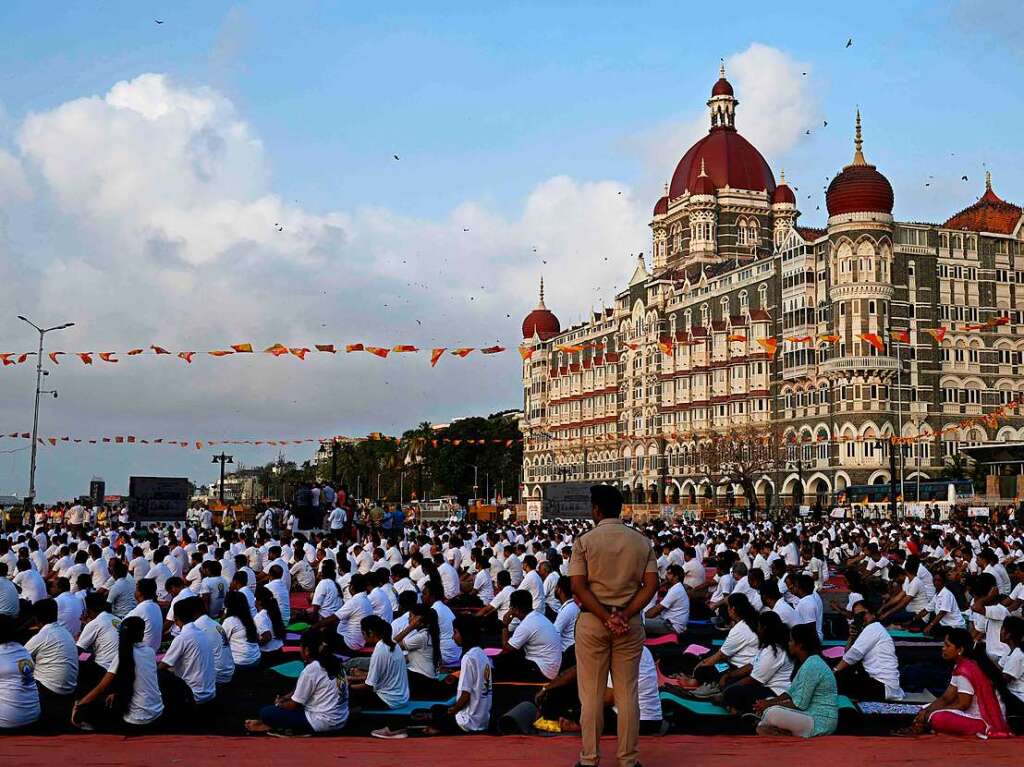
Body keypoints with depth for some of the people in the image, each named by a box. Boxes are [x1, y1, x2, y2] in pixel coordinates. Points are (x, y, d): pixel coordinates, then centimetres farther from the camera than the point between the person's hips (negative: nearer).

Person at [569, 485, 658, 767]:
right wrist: (624, 616, -11)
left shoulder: (584, 542, -4)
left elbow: (578, 587, -13)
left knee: (591, 693, 6)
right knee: (628, 693, 8)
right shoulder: (642, 542, 4)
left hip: (592, 622, -2)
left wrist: (606, 618, -14)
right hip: (631, 623, 2)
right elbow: (651, 585, -5)